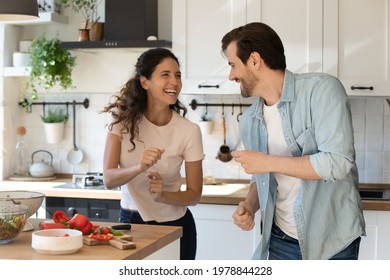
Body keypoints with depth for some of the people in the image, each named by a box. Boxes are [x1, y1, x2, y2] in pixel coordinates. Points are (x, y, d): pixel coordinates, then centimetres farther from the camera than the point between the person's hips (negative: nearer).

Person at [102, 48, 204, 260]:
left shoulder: (189, 131, -15)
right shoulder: (123, 118, -12)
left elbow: (194, 194, -9)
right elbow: (108, 179, -17)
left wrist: (162, 195, -28)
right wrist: (139, 168, -37)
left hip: (174, 225, -1)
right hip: (130, 222, 1)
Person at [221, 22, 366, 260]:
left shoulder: (322, 89, -14)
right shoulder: (249, 121, 4)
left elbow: (337, 162, -23)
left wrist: (267, 162, -18)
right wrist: (250, 206, -6)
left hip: (331, 240, -5)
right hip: (281, 239, 5)